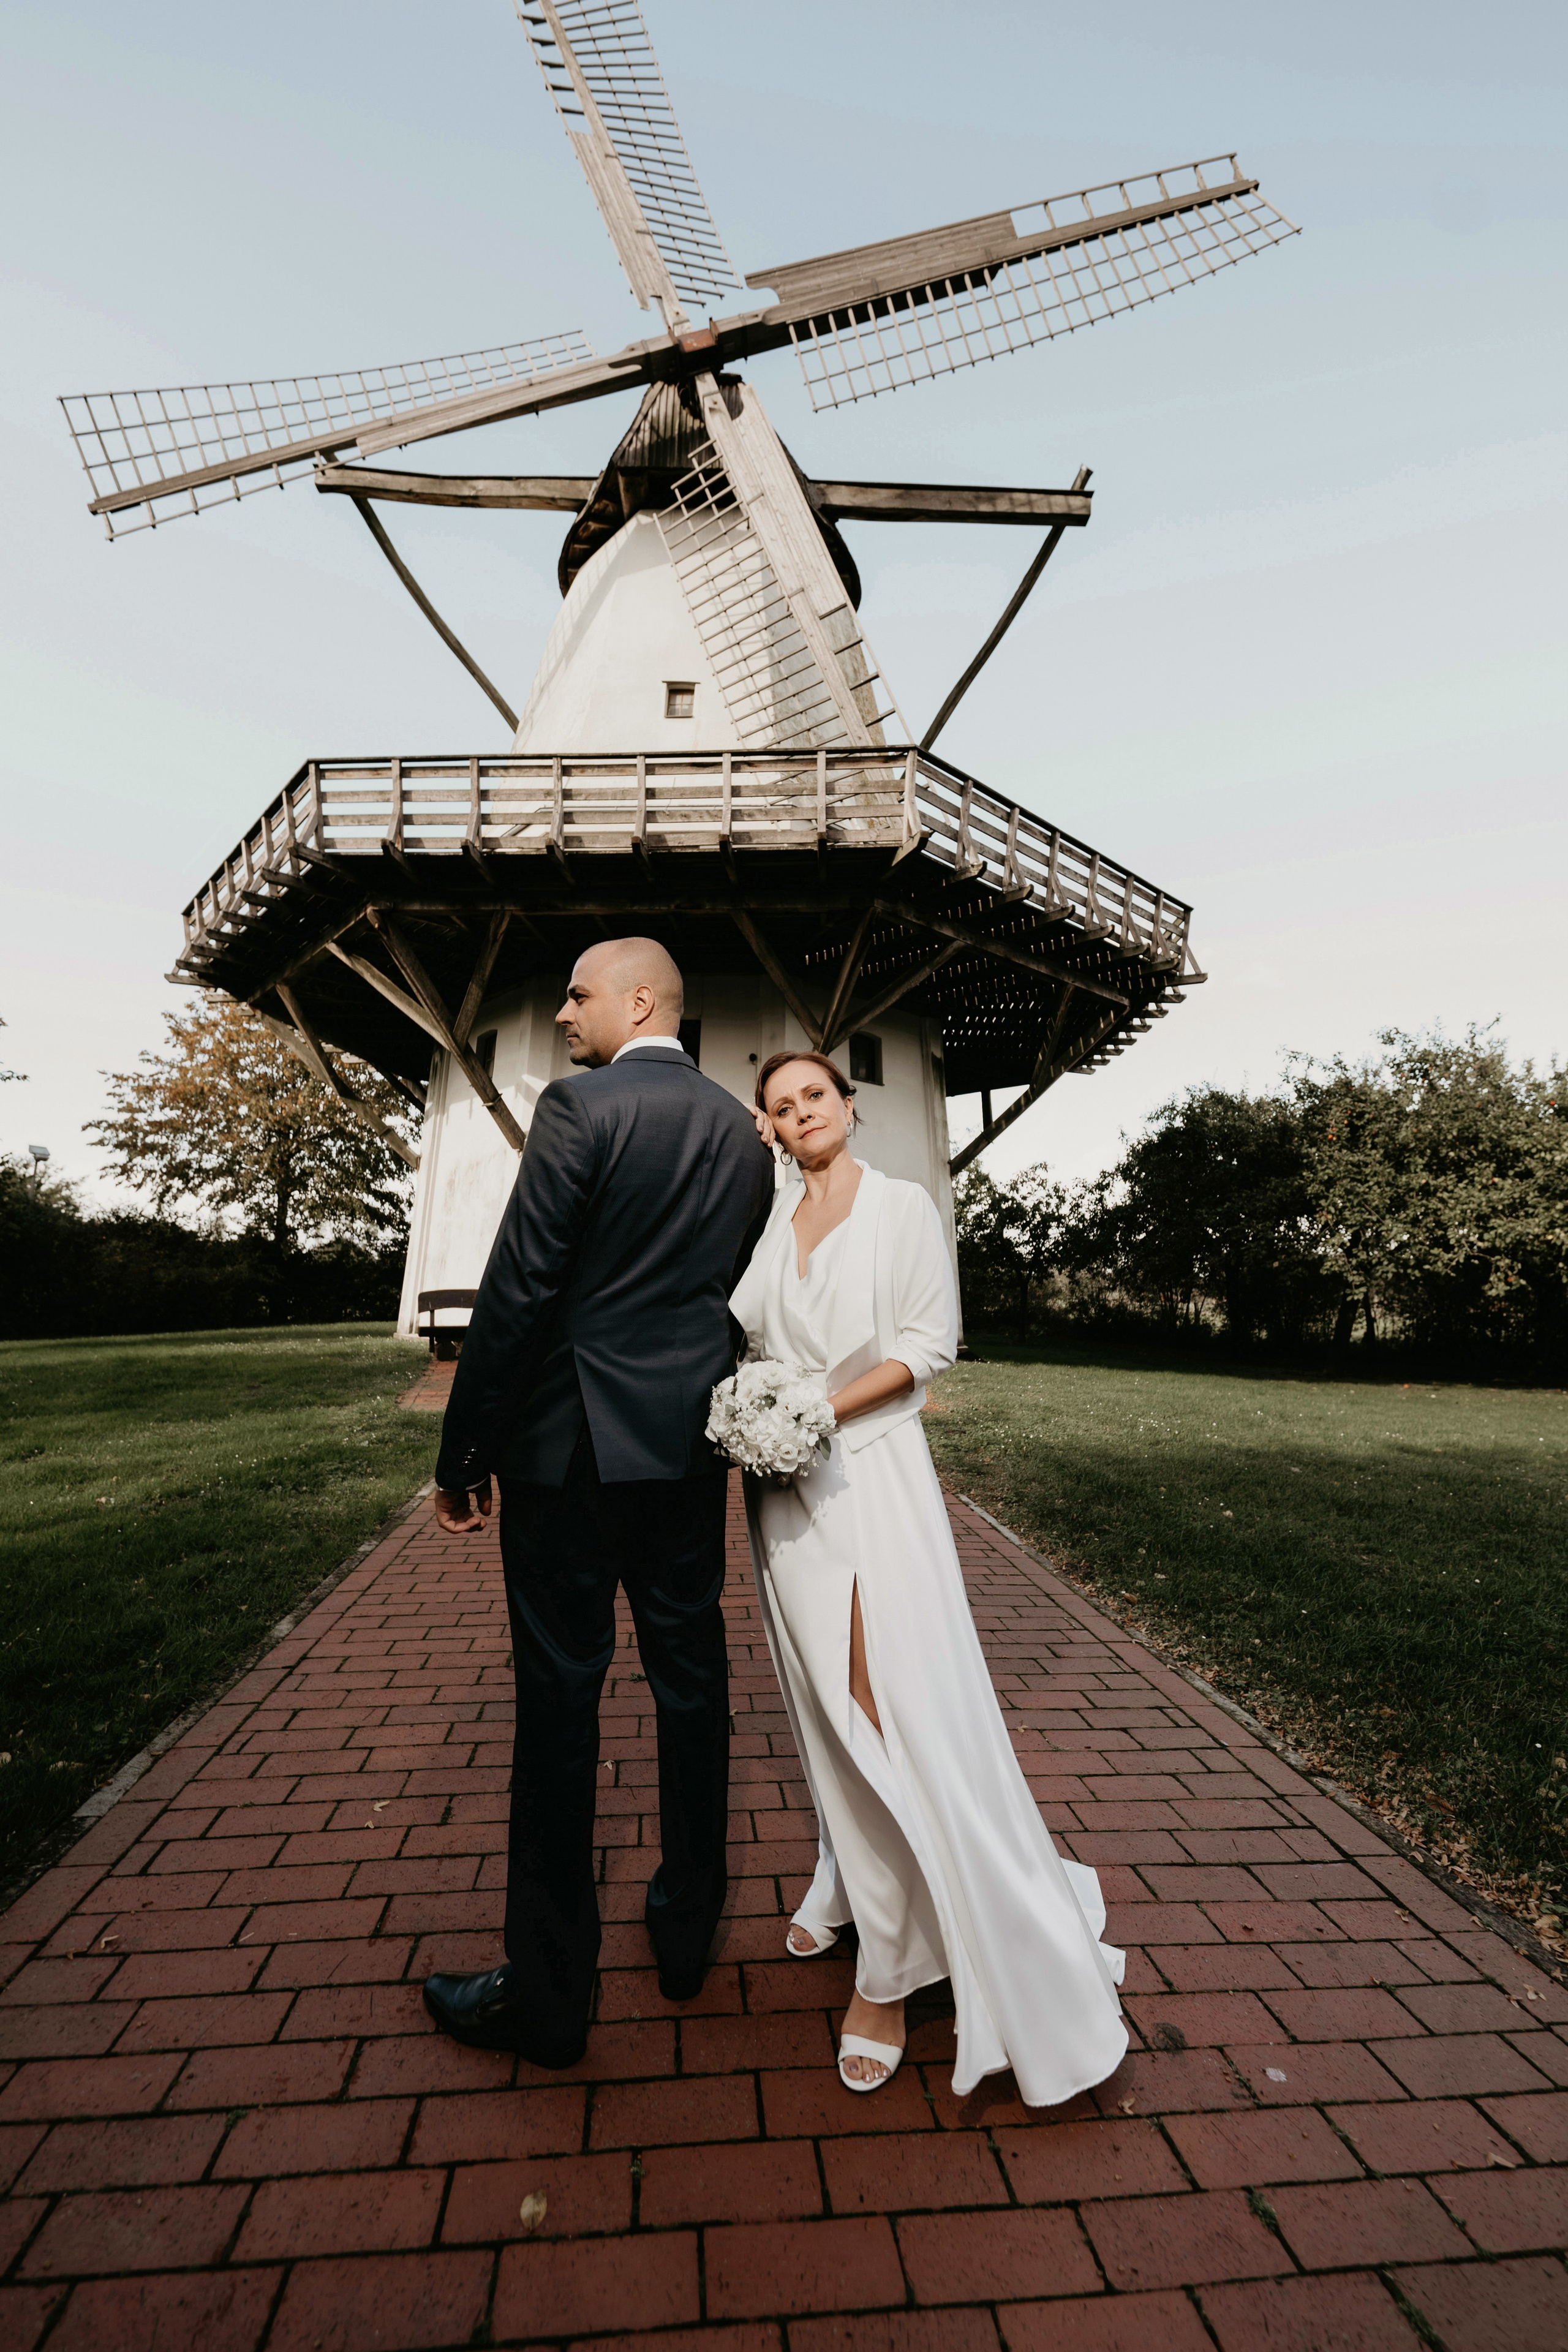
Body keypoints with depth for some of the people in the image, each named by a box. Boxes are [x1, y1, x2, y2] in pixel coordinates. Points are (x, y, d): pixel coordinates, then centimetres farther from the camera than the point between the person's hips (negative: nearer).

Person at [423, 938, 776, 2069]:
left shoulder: (581, 1107, -13)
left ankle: (549, 1993, 25)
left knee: (560, 1698, 7)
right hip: (694, 1444, 6)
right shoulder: (744, 1132, 7)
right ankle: (689, 1923, 37)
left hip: (573, 1444, -6)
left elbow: (518, 1290, -16)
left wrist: (466, 1453, -7)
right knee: (691, 1676, 18)